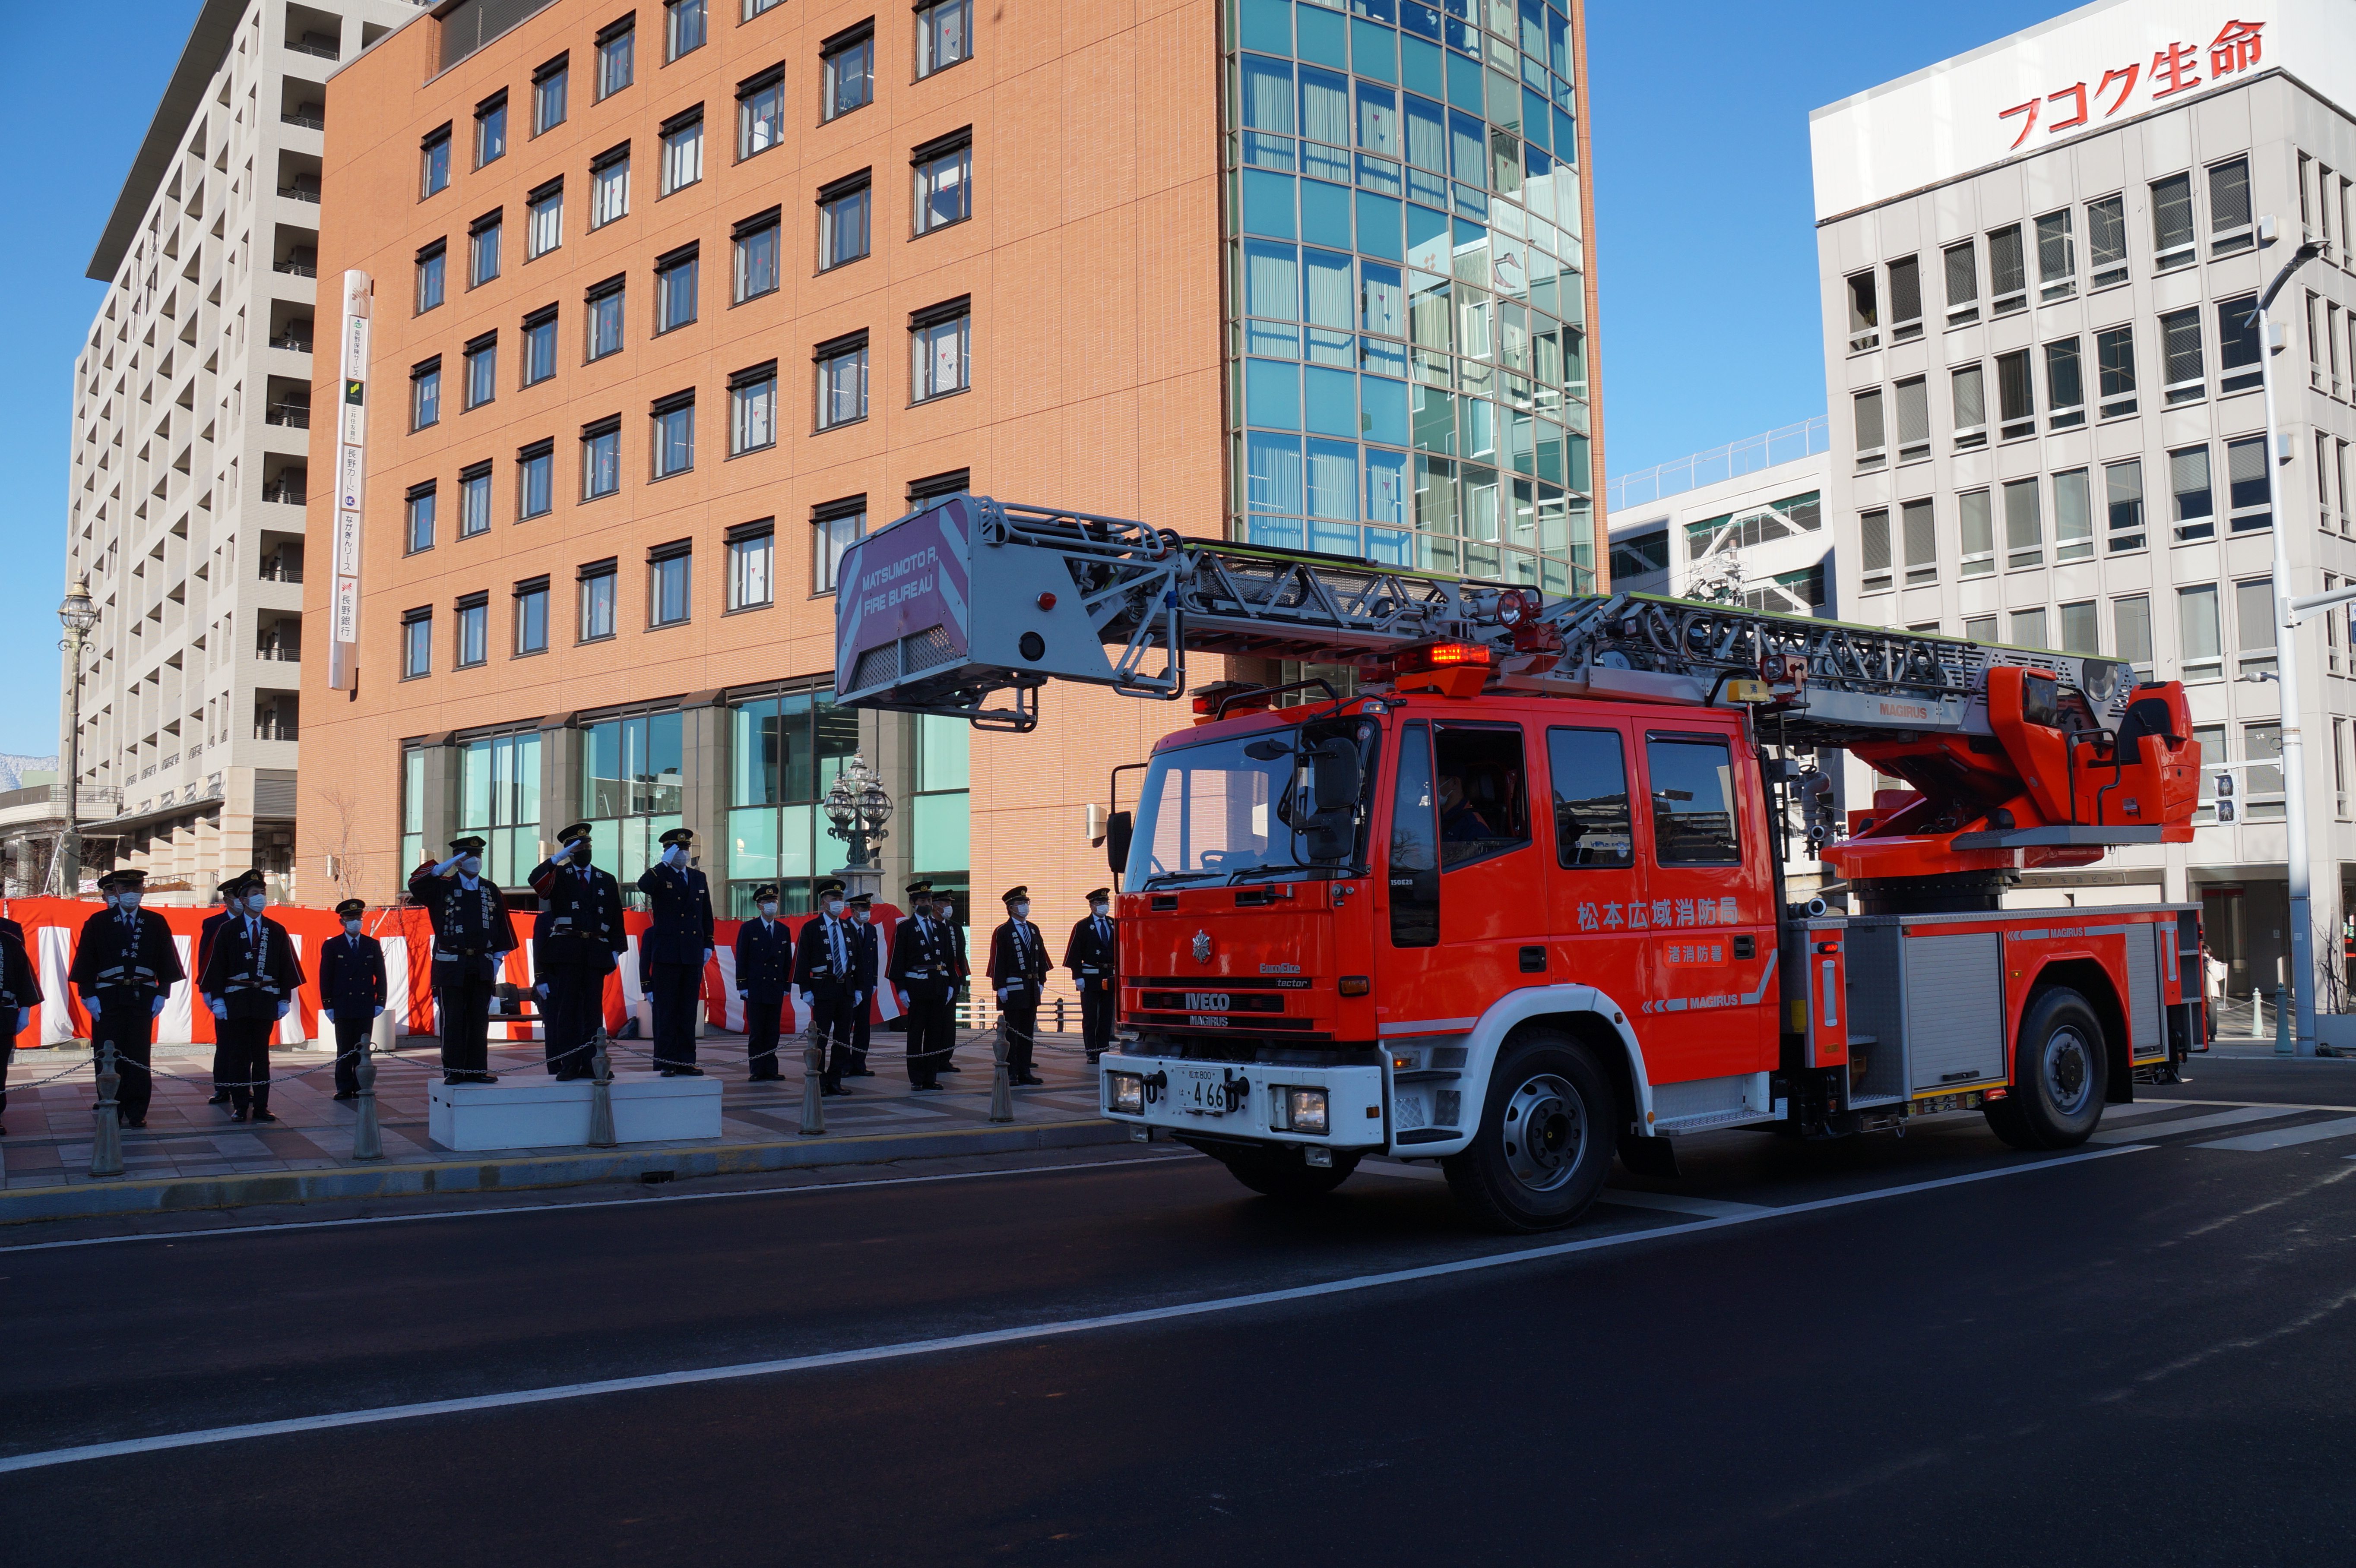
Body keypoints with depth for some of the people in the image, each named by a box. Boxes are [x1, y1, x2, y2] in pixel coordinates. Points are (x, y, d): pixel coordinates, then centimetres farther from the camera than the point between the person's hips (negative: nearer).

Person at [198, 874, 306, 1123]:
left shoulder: (277, 932, 8)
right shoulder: (228, 930, 2)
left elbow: (287, 966, 8)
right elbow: (216, 966, 0)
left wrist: (285, 999, 3)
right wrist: (217, 999, -6)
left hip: (266, 1000, 2)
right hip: (236, 1000, -1)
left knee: (262, 1055, 5)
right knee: (239, 1056, 2)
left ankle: (261, 1107, 9)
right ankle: (240, 1107, 8)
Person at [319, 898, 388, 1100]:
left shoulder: (373, 945, 10)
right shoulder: (331, 946, 5)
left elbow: (380, 975, 10)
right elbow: (325, 977, 3)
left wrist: (380, 1002, 3)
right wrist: (328, 1005, -3)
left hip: (366, 1007, 1)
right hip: (343, 1007, -1)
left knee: (363, 1050, 2)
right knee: (344, 1051, 1)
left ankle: (361, 1088, 7)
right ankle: (345, 1089, 7)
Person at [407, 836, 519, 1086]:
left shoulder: (491, 890, 11)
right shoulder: (442, 887, 3)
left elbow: (502, 926, 11)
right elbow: (416, 885, -16)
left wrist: (497, 958, 5)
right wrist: (442, 868, -20)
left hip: (483, 966, 3)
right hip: (452, 964, -3)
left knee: (480, 1019, 4)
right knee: (453, 1020, -1)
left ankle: (476, 1069, 9)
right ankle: (454, 1071, 3)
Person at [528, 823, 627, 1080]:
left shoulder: (607, 881, 16)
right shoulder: (558, 876, 9)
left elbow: (616, 917, 13)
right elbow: (535, 880, -14)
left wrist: (617, 950, 5)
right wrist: (560, 856, -15)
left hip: (597, 953, 2)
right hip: (566, 953, -2)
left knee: (593, 1010, 2)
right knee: (567, 1009, -2)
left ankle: (591, 1065, 4)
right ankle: (568, 1065, 0)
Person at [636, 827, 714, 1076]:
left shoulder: (699, 878, 15)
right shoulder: (660, 876, 2)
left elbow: (707, 914, 18)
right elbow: (643, 886, -23)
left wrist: (708, 944, 11)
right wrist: (665, 863, -18)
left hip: (693, 954, 4)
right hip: (667, 954, -4)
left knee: (689, 1010, 5)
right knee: (666, 1011, -2)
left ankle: (686, 1060, 9)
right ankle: (667, 1062, 1)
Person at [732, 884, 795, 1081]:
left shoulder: (784, 930, 13)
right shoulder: (748, 929, 2)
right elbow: (741, 959, -1)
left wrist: (787, 986, 8)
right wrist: (742, 986, -7)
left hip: (777, 989, 3)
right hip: (756, 989, -3)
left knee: (773, 1033, 4)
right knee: (756, 1033, -2)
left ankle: (771, 1070, 8)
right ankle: (757, 1071, 2)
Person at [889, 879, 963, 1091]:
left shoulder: (942, 927, 13)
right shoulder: (905, 928, 0)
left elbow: (950, 958, 15)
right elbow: (898, 960, -3)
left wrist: (951, 984, 7)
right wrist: (902, 989, -9)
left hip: (940, 987, 4)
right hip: (917, 986, -4)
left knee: (937, 1033, 5)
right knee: (916, 1033, 1)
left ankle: (931, 1078, 11)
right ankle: (916, 1079, 6)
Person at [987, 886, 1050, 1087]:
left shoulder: (1034, 930, 14)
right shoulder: (1003, 932, -5)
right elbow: (997, 961, -9)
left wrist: (1041, 981, 11)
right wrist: (1000, 987, -14)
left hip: (1032, 987, 6)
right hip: (1013, 987, -6)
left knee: (1028, 1030, 9)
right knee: (1012, 1031, -3)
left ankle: (1025, 1072, 15)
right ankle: (1011, 1073, 1)